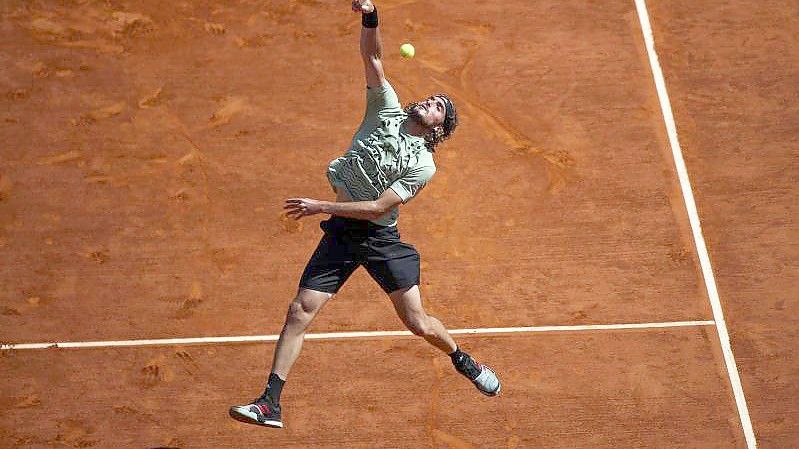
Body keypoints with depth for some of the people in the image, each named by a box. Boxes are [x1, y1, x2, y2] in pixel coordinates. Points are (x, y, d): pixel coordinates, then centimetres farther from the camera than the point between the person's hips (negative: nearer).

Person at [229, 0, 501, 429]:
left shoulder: (423, 165, -8)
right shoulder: (387, 109, 4)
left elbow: (379, 206, -15)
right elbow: (372, 58, -4)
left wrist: (321, 206, -19)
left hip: (379, 236, -3)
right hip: (340, 233, 3)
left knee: (418, 323, -1)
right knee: (299, 312, -6)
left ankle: (462, 360, 31)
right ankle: (270, 404, -4)